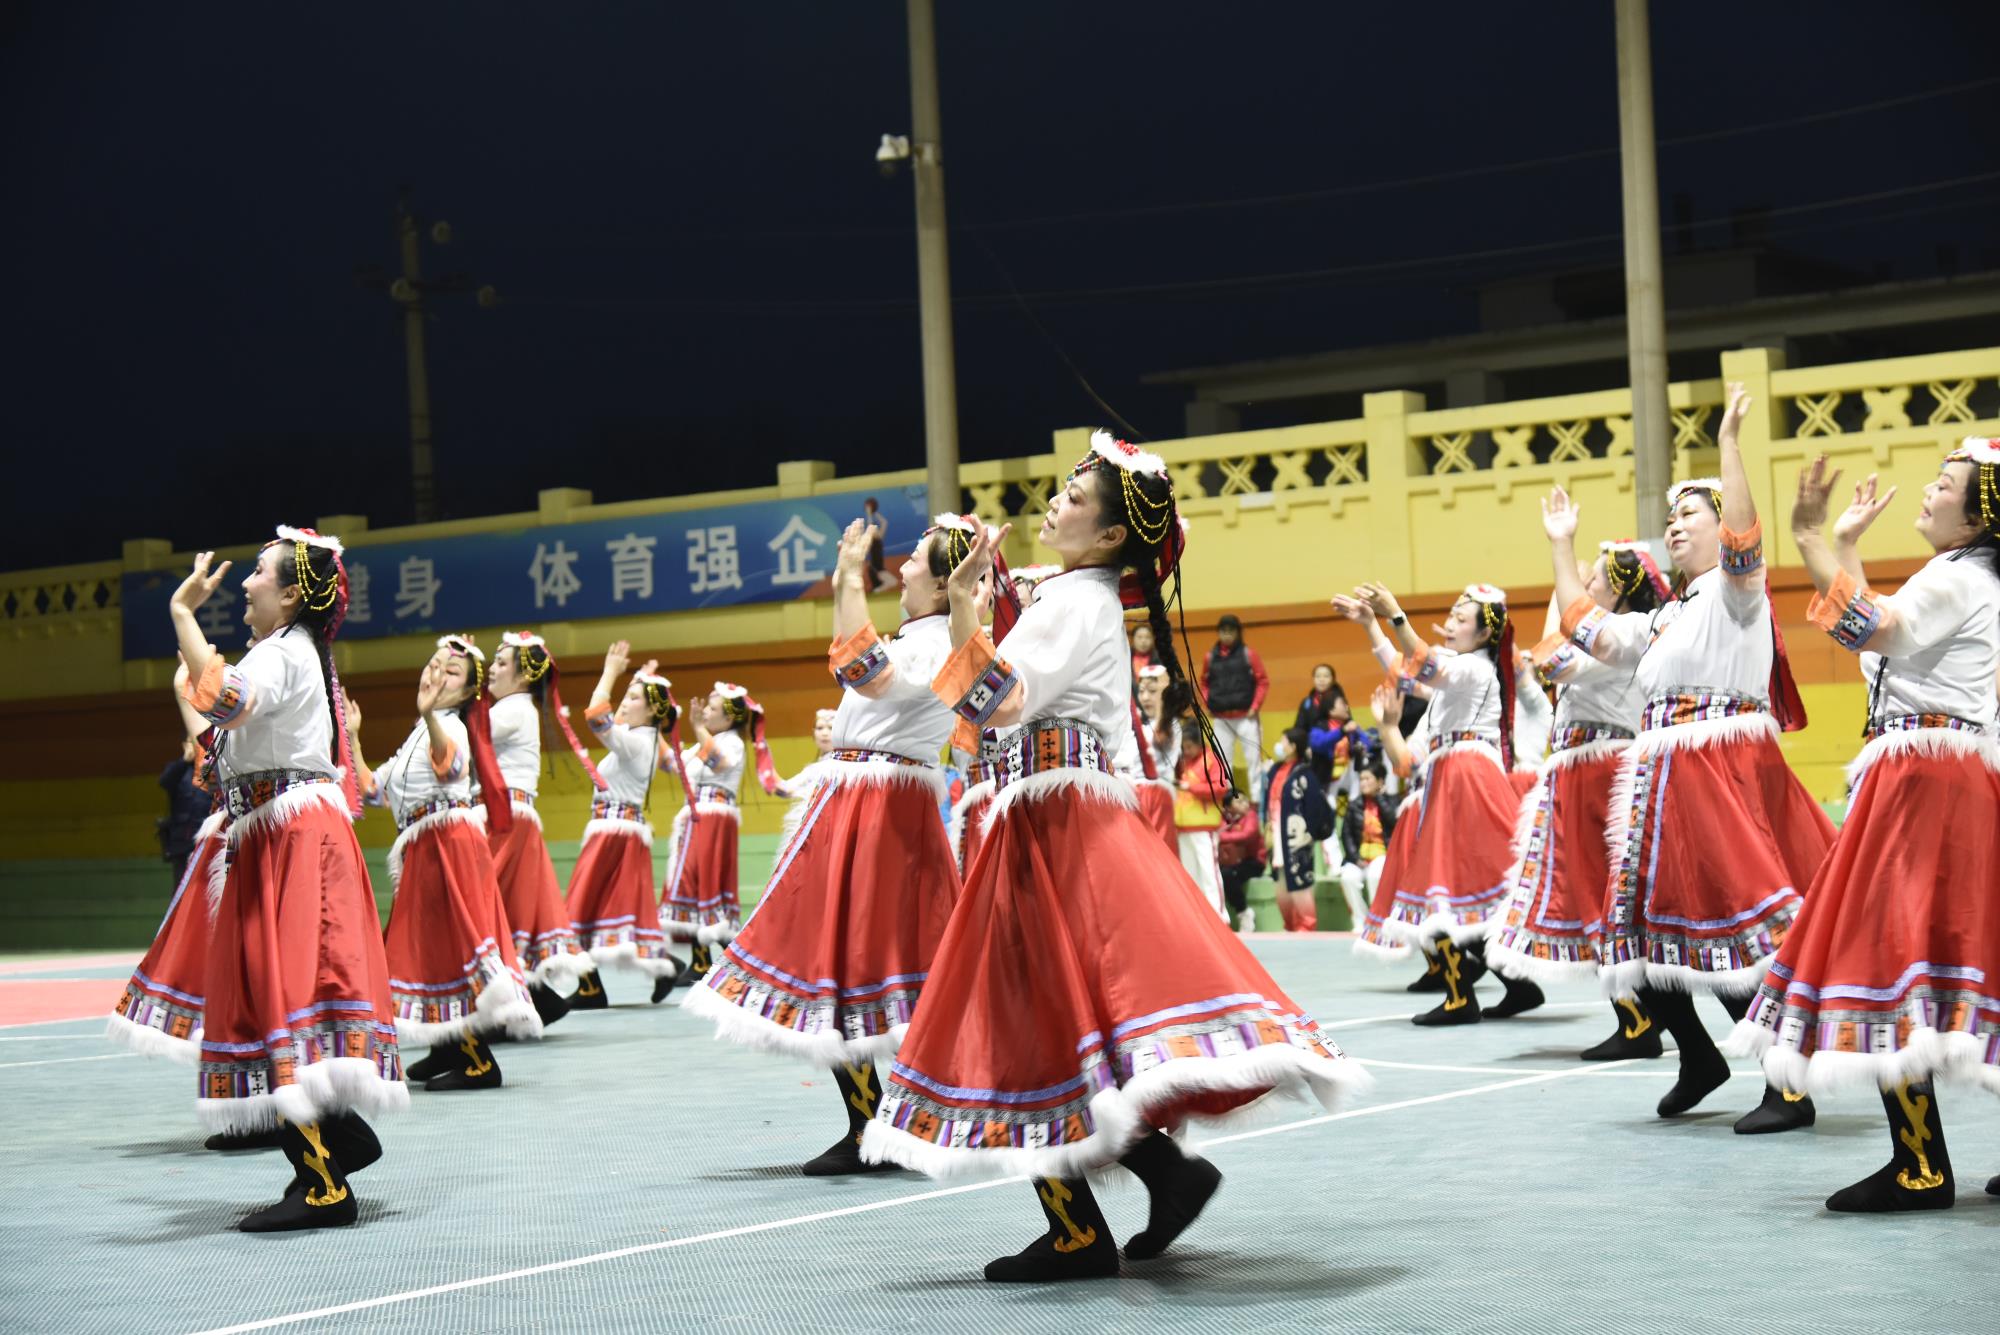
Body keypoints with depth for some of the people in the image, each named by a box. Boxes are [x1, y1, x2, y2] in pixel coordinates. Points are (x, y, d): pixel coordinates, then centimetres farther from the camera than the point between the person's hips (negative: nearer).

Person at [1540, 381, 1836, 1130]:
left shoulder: (1735, 591, -1)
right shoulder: (1666, 618, 23)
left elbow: (1742, 541, -22)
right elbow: (1587, 631, 28)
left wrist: (1728, 442, -26)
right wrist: (1561, 546, 32)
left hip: (1724, 776, -9)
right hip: (1664, 785, 9)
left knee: (1740, 924, -12)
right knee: (1650, 921, 11)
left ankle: (1790, 1087, -8)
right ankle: (1699, 1059, 27)